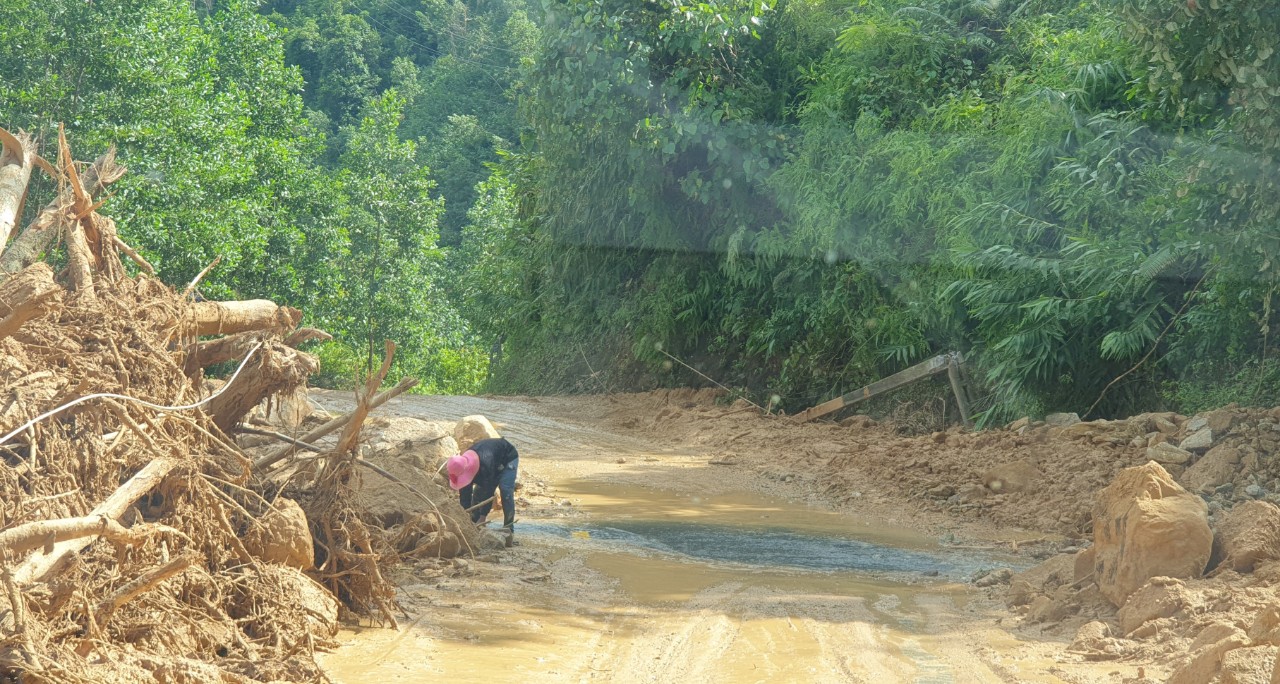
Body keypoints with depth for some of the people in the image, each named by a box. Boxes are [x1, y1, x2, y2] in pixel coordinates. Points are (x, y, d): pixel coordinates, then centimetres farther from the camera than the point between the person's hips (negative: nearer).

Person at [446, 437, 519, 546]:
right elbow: (464, 495, -19)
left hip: (508, 458, -6)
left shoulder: (485, 465, -47)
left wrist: (482, 517, -39)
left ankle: (509, 531, -21)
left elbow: (488, 492, -41)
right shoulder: (462, 466, -26)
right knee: (478, 492, -4)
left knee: (506, 490, -24)